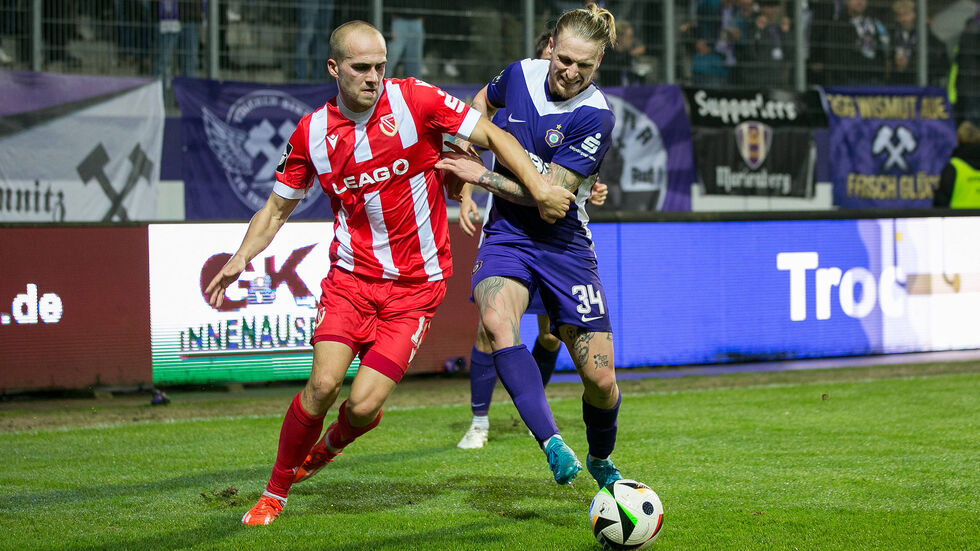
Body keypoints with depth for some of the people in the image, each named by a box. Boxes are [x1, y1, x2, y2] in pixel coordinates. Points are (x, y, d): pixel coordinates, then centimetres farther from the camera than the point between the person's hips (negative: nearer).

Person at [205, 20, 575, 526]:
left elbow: (492, 136, -3)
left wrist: (541, 190, -13)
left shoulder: (414, 101, -9)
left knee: (364, 405, -11)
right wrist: (241, 257, -4)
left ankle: (332, 442, 26)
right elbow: (276, 208, 11)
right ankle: (274, 493, 5)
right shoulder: (312, 133, -1)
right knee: (324, 384, -17)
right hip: (350, 274, 1)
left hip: (415, 285, -1)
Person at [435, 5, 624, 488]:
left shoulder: (595, 116, -15)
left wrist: (482, 176, -14)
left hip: (564, 245, -2)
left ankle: (601, 462, 30)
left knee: (600, 379, -2)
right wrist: (464, 144, 8)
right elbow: (483, 101, 24)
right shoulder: (520, 74, -2)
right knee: (497, 321, -32)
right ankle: (552, 444, -38)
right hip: (506, 236, 2)